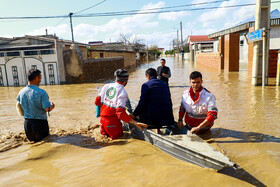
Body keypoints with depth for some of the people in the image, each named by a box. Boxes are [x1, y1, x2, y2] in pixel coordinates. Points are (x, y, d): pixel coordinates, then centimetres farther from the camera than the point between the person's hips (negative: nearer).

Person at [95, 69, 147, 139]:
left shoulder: (106, 86, 0)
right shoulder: (122, 92, -19)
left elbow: (97, 102, 6)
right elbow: (121, 113, -27)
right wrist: (135, 123, -29)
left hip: (102, 118, 7)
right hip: (113, 121, -7)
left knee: (104, 134, 33)